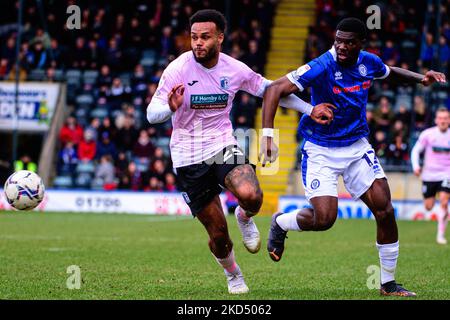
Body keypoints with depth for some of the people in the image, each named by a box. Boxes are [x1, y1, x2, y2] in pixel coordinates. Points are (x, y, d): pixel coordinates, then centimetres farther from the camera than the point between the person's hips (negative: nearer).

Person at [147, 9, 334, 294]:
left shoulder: (235, 69, -5)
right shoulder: (178, 69, -14)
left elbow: (270, 89, 11)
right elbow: (151, 114, -15)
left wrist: (310, 109, 7)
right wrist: (171, 108, -38)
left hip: (223, 146, 1)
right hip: (188, 158, -1)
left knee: (250, 195, -31)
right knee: (218, 235, 1)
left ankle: (245, 218, 8)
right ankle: (233, 275, 34)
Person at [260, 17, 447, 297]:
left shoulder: (369, 63, -3)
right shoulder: (322, 67, -22)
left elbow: (391, 73, 22)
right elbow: (275, 90, -27)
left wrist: (420, 78, 3)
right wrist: (268, 134, -38)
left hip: (357, 147, 5)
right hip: (321, 150, -5)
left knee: (385, 211, -4)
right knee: (323, 218, -17)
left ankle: (388, 284, 10)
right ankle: (280, 223, 18)